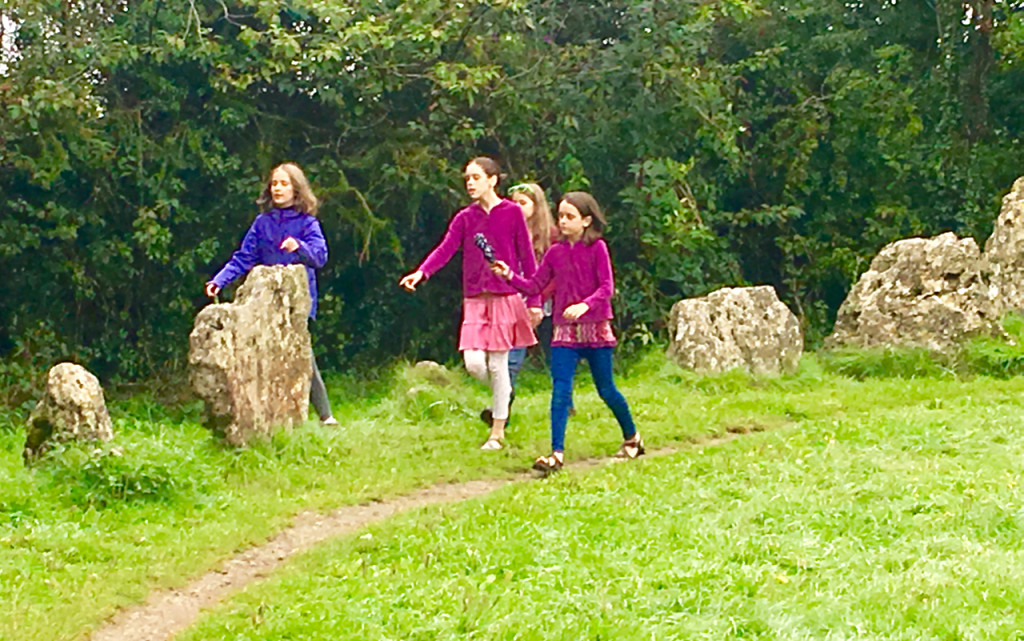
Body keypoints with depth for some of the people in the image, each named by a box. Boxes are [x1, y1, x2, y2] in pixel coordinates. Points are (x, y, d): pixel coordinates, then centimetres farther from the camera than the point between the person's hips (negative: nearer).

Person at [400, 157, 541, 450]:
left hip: (505, 297, -3)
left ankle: (497, 431, 8)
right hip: (475, 300, 3)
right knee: (474, 362, -9)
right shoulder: (465, 217, 8)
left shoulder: (512, 213, -1)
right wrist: (421, 272, -24)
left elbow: (527, 258, 1)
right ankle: (503, 393, 25)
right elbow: (445, 249, -6)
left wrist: (534, 300, -1)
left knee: (497, 363, -3)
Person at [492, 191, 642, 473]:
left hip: (595, 327, -3)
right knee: (560, 391, -8)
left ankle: (632, 437, 31)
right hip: (564, 330, 3)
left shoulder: (597, 248, -6)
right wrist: (509, 276, -8)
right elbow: (534, 286, 7)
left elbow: (606, 287, -12)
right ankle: (557, 454, -12)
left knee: (606, 389, 8)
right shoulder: (555, 252, 6)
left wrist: (584, 305, -27)